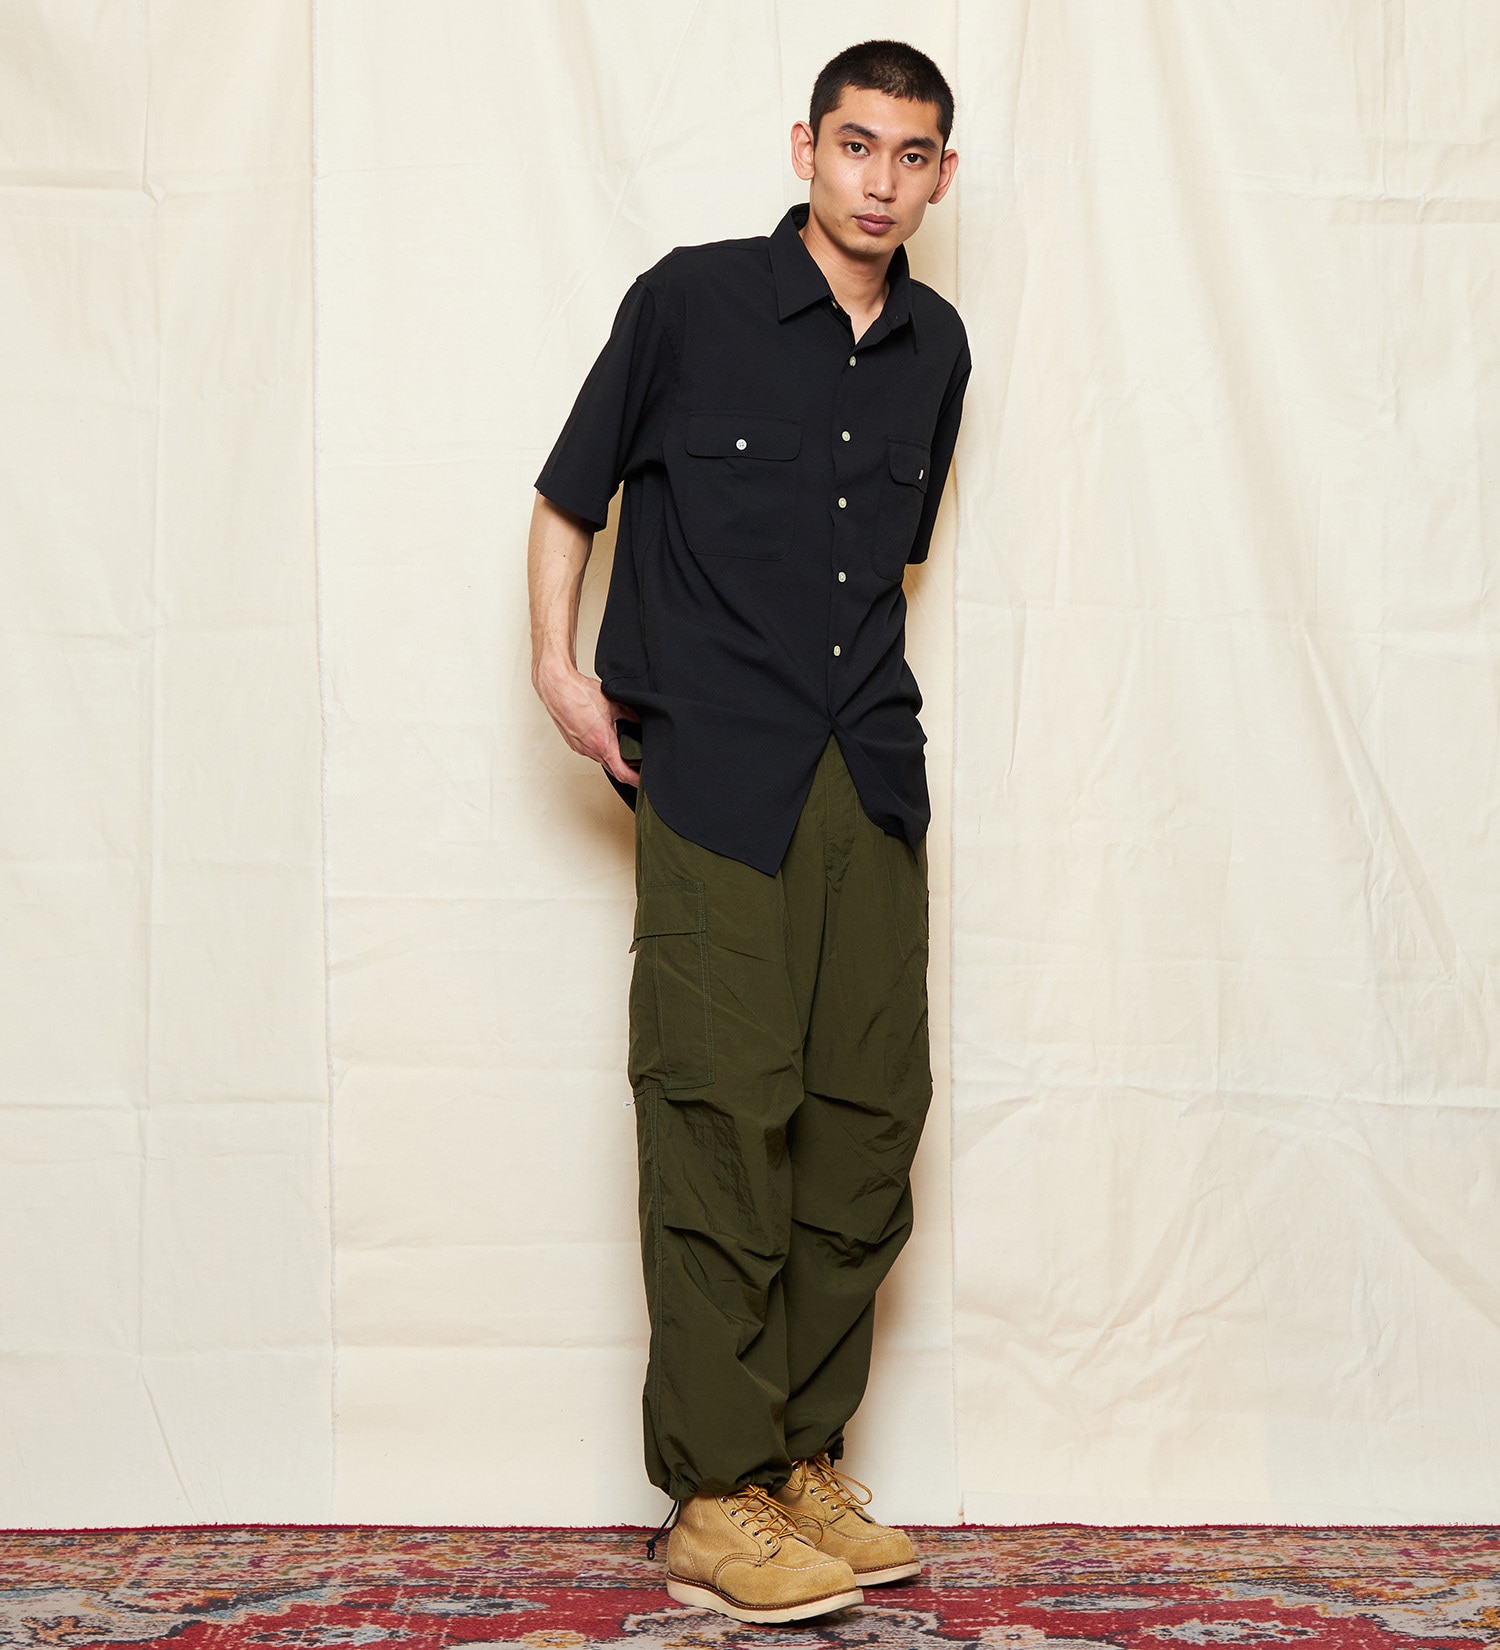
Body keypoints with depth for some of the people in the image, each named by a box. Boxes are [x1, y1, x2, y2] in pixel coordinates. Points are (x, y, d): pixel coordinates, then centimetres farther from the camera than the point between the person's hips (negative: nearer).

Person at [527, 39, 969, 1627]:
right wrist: (560, 666, -6)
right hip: (713, 778, -5)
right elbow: (569, 496, 5)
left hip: (871, 778, 6)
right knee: (724, 1118, -8)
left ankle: (807, 1459, 17)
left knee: (871, 1112, 5)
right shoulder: (694, 300, -1)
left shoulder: (936, 348, 13)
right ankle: (715, 1505, -1)